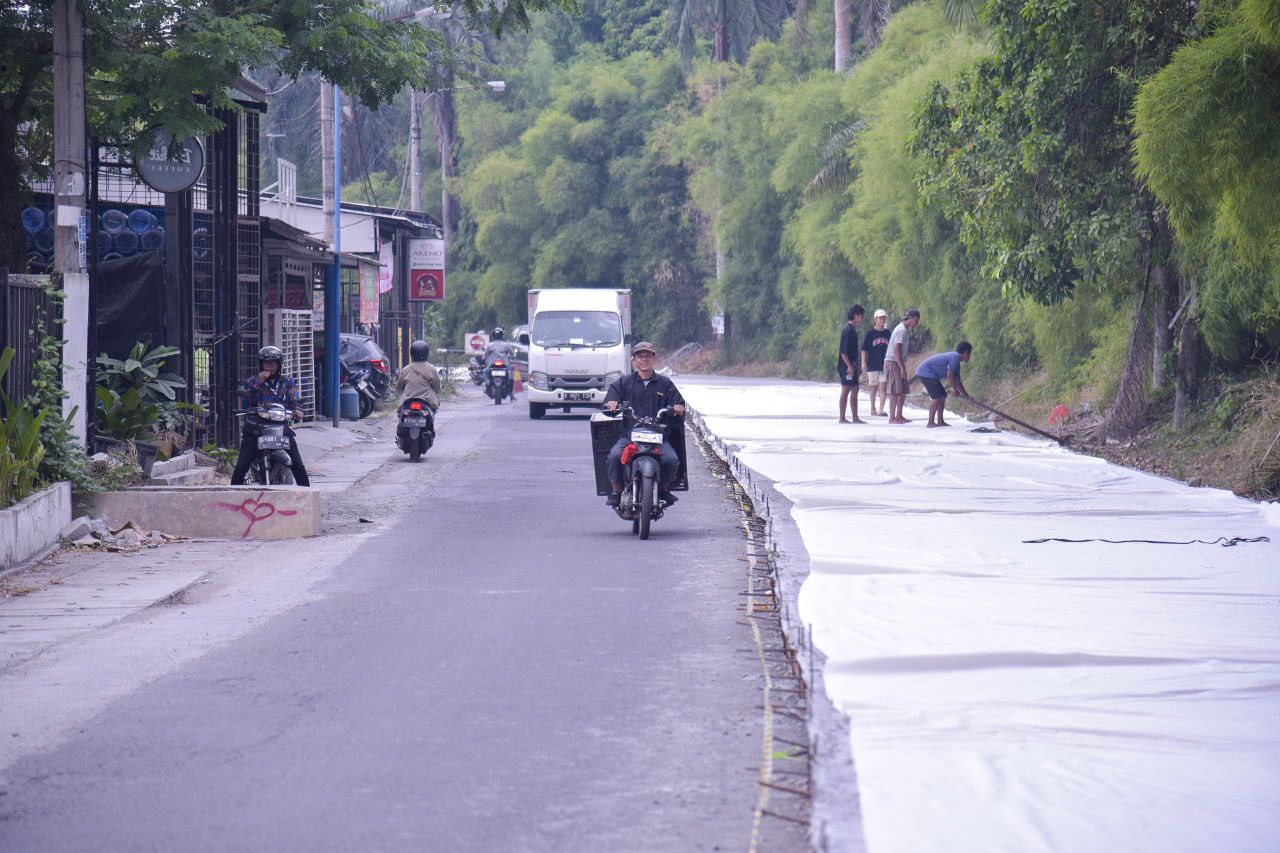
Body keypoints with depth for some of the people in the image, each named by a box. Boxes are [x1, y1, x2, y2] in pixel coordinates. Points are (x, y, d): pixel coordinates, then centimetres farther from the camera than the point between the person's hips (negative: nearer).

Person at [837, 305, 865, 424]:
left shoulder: (853, 329, 14)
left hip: (851, 365, 10)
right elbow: (843, 351, -20)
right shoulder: (848, 330, -16)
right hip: (847, 366, -10)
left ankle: (855, 418, 13)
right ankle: (842, 418, -3)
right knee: (846, 390, -6)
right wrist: (849, 366, -23)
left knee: (854, 390, 10)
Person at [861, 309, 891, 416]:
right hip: (873, 365, -2)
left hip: (884, 365, 2)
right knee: (873, 387, 8)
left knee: (883, 388, -7)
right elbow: (864, 350, -4)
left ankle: (881, 410, -10)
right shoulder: (870, 334, -4)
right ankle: (873, 409, 20)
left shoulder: (887, 333, 7)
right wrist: (863, 363, -12)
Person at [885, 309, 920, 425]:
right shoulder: (902, 330, -15)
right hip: (893, 363, -10)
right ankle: (892, 418, -8)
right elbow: (896, 350, -21)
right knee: (896, 392, -9)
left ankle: (899, 416, 16)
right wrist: (902, 368, -22)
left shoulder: (903, 329, 16)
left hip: (899, 364, 10)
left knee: (903, 391, 11)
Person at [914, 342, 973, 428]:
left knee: (943, 395, 11)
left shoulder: (956, 363, 18)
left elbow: (957, 381, 24)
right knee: (937, 396, -14)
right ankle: (931, 422, -14)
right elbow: (949, 375, -21)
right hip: (926, 372, -11)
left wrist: (965, 394, 22)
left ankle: (940, 421, 11)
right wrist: (956, 390, -12)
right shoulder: (955, 357, -15)